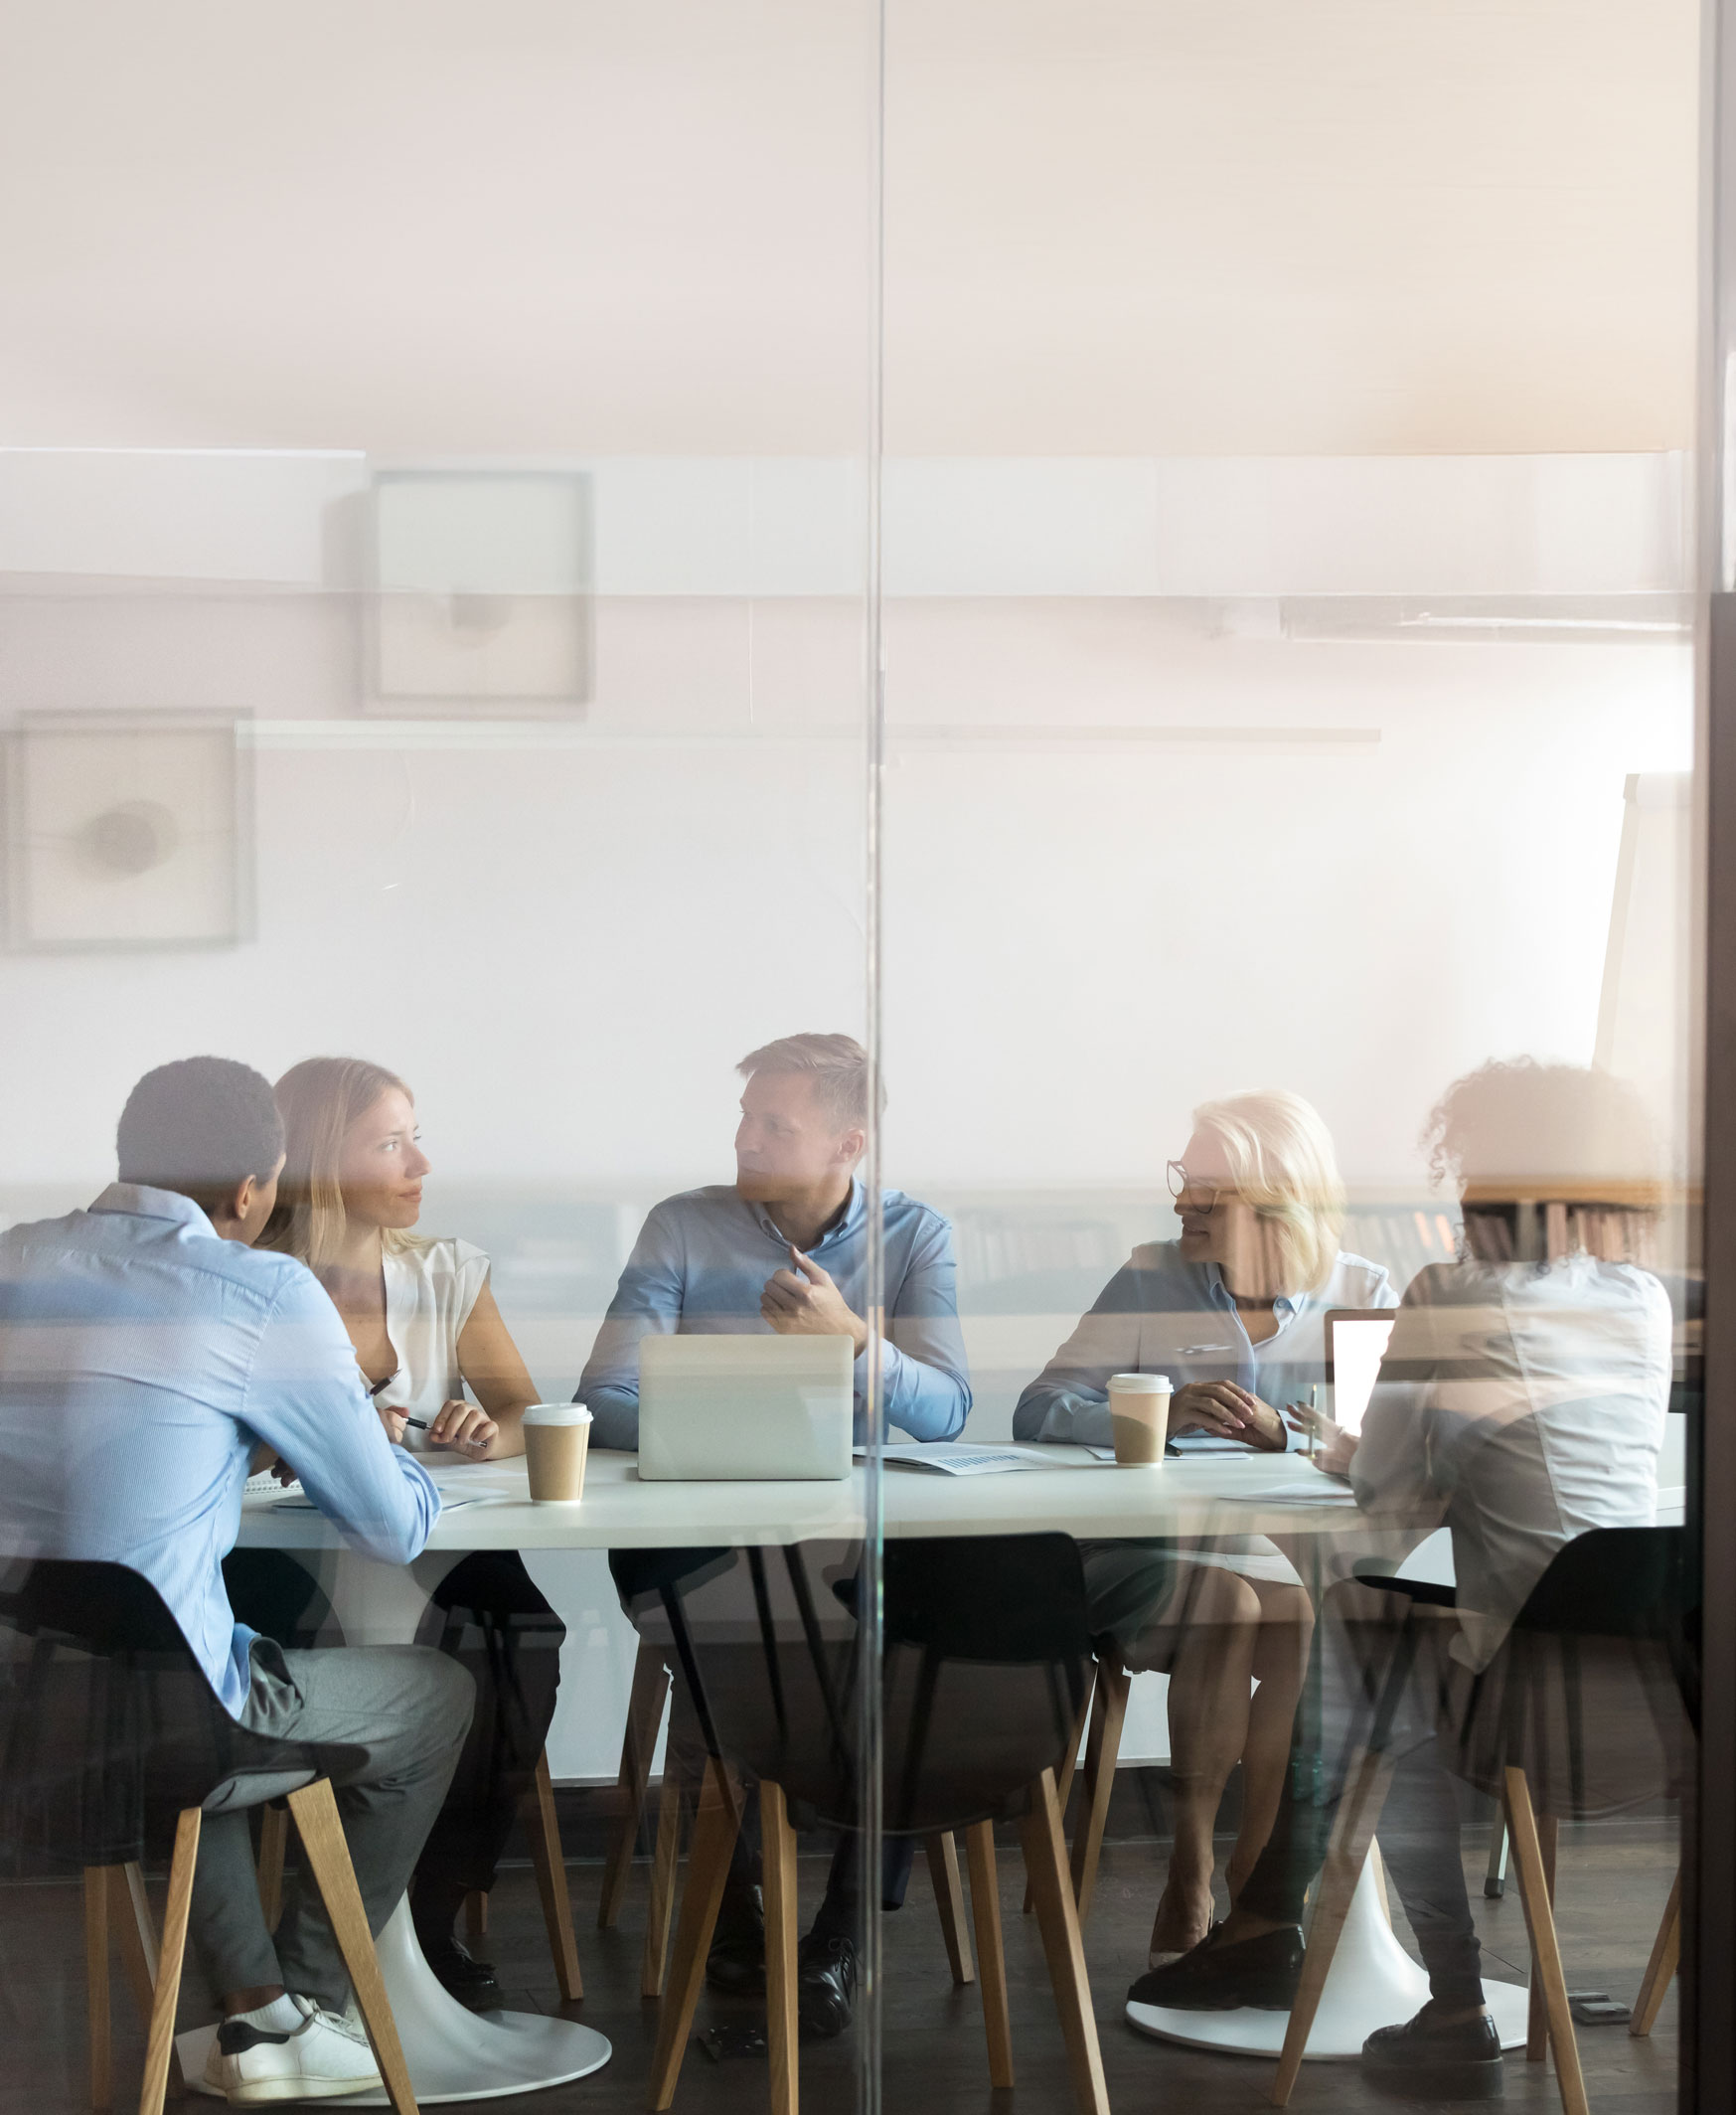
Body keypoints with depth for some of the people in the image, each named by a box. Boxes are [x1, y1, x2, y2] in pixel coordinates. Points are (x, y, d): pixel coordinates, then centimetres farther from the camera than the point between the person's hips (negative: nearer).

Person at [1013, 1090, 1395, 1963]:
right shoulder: (1152, 1281, 6)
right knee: (1225, 1602, -33)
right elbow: (1039, 1412, -4)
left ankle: (1257, 1869, -17)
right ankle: (1191, 1871, -21)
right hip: (1158, 1552, -1)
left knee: (1311, 1620, -32)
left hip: (1305, 1557, 1)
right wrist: (1160, 1413, -21)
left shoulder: (1362, 1293, 8)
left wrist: (1281, 1431, -23)